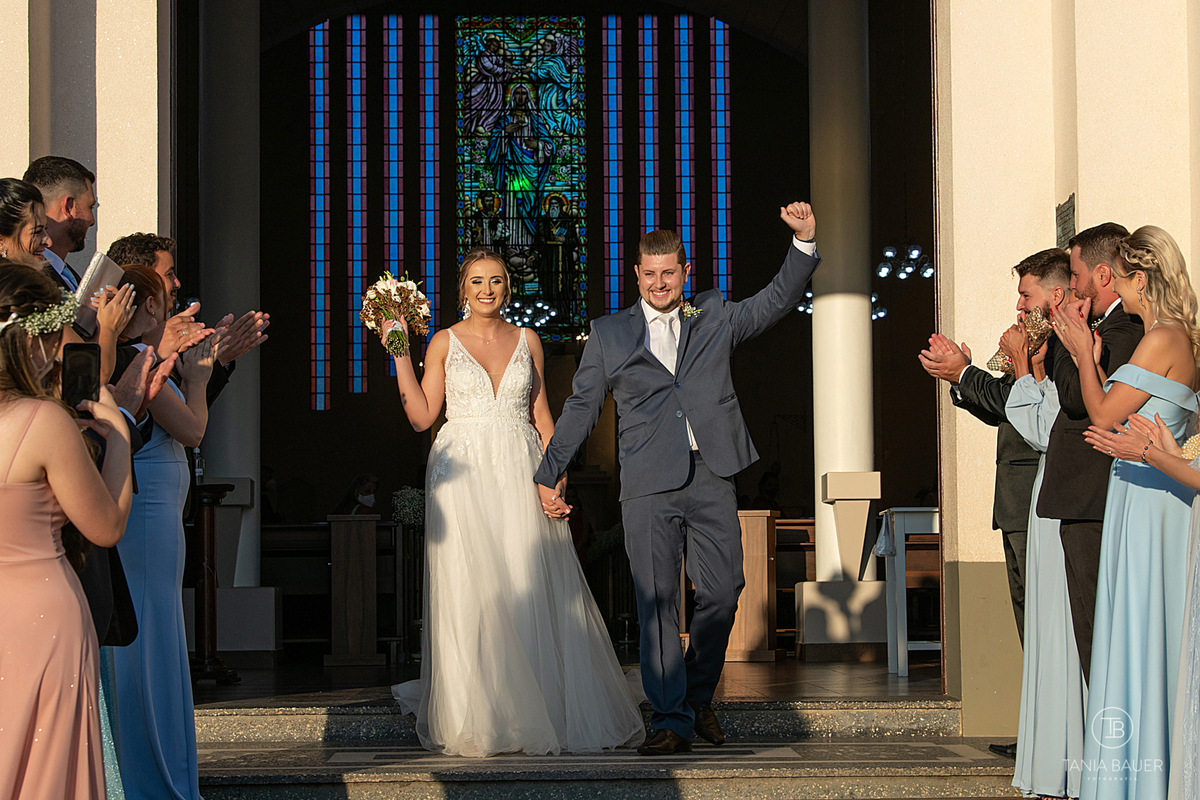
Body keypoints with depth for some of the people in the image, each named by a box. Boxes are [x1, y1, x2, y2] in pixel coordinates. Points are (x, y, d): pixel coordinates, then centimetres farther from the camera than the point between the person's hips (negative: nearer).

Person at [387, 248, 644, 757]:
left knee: (532, 590, -3)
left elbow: (542, 417, 11)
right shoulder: (444, 343, 7)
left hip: (520, 473, 2)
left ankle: (546, 715, 9)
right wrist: (400, 354, -4)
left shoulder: (527, 341, 12)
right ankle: (476, 722, 2)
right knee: (470, 594, -5)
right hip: (464, 474, -1)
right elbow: (421, 416, 1)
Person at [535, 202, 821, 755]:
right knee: (657, 601, -4)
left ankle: (698, 696, 23)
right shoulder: (610, 334, 13)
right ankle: (671, 720, 1)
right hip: (648, 483, -1)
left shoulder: (716, 319, 15)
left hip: (711, 478, 1)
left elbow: (779, 300, 9)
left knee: (723, 590, 2)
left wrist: (804, 241, -5)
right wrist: (550, 472, 10)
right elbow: (581, 408, 14)